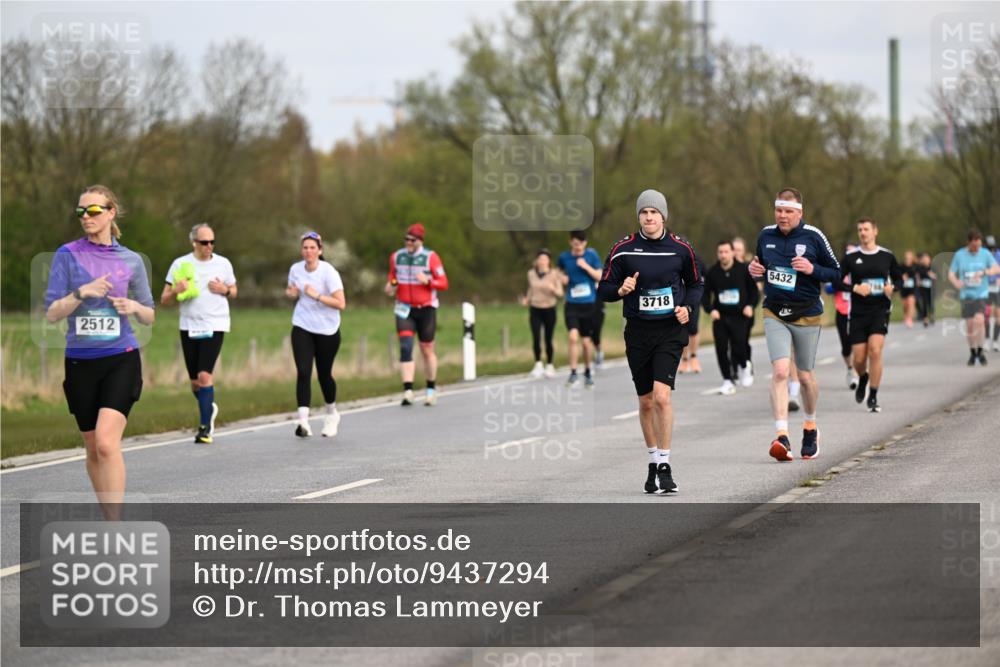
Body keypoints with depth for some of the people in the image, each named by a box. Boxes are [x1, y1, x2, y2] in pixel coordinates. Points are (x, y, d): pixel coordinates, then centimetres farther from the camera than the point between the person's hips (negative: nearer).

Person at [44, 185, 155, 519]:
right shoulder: (68, 255, 1)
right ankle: (111, 520, 25)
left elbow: (149, 316, 12)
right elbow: (51, 314, -2)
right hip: (80, 362, 2)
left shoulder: (131, 261, 4)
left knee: (107, 443, -18)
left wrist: (134, 307, -10)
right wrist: (81, 293, -17)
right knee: (93, 449, 9)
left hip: (121, 359, -2)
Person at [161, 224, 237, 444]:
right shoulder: (180, 264, 2)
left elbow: (233, 291, 18)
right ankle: (209, 409, 36)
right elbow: (164, 300, 4)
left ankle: (205, 426, -11)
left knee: (204, 375, -17)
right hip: (189, 327, 2)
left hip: (214, 326, -2)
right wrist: (176, 291, -18)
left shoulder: (223, 264, 4)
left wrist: (225, 290, -5)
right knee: (195, 381, 7)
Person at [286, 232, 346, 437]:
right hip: (302, 328, 2)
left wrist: (317, 296, -29)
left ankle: (332, 413, 36)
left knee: (324, 374, 9)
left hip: (327, 330, -2)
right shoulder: (296, 269, -1)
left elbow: (341, 304, -19)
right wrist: (291, 293, -6)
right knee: (303, 372, -14)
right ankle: (303, 420, -20)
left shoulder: (329, 272, -15)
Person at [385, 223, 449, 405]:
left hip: (426, 308, -2)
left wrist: (428, 281, -24)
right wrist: (391, 285, -2)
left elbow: (443, 283, -6)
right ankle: (408, 391, -19)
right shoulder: (396, 257, 4)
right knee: (405, 347, -14)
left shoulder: (430, 257, -7)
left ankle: (431, 389, 25)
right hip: (405, 309, 2)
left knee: (427, 350, 8)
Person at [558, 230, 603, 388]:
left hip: (589, 304, 0)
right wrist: (562, 277, 1)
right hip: (571, 304, 0)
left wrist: (586, 267, -16)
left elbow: (600, 277, -4)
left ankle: (587, 371, 31)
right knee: (573, 337, -19)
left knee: (586, 340, 9)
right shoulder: (564, 257, 1)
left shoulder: (592, 255, -2)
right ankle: (573, 373, -13)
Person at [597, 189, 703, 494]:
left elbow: (696, 284, 16)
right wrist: (621, 290, -17)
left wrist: (688, 308, -2)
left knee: (662, 396, -17)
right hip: (638, 331, 2)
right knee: (646, 402, 9)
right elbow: (604, 289, 4)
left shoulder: (680, 249, 1)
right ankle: (653, 462, 26)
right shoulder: (623, 249, -1)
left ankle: (664, 466, -11)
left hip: (670, 330, -2)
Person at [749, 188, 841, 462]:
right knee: (780, 371, -16)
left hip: (807, 315, -1)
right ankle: (782, 436, -23)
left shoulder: (813, 237, -7)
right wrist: (754, 269, -2)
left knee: (805, 376, 10)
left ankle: (810, 427, 36)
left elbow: (837, 274, -2)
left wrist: (813, 270, -20)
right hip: (775, 314, 1)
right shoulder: (766, 235, 3)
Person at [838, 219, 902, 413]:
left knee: (875, 351, -17)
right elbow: (837, 281, 1)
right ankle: (862, 379, 37)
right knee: (859, 358, 1)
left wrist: (892, 286, -6)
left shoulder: (886, 256, 5)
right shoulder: (851, 257, 1)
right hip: (858, 312, 1)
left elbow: (899, 278, 16)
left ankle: (873, 397, -6)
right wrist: (855, 288, -15)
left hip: (880, 310, -1)